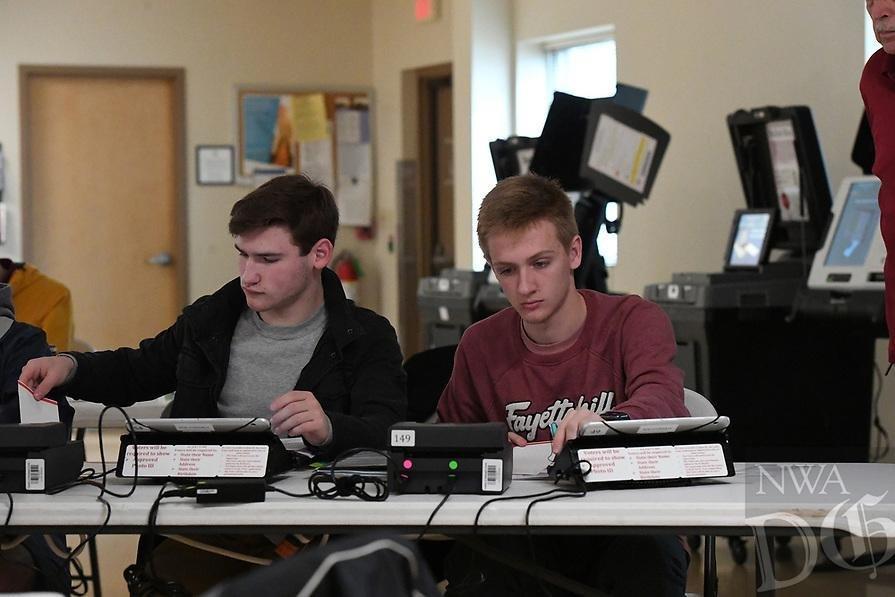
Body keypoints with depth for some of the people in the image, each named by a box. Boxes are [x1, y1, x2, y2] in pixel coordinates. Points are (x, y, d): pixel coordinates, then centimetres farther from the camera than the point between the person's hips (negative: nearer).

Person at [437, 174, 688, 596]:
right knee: (468, 561, -32)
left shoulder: (635, 321, -2)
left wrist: (607, 423, -46)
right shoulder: (481, 347, 8)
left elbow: (662, 396, -22)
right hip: (524, 539, 2)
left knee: (647, 555, -37)